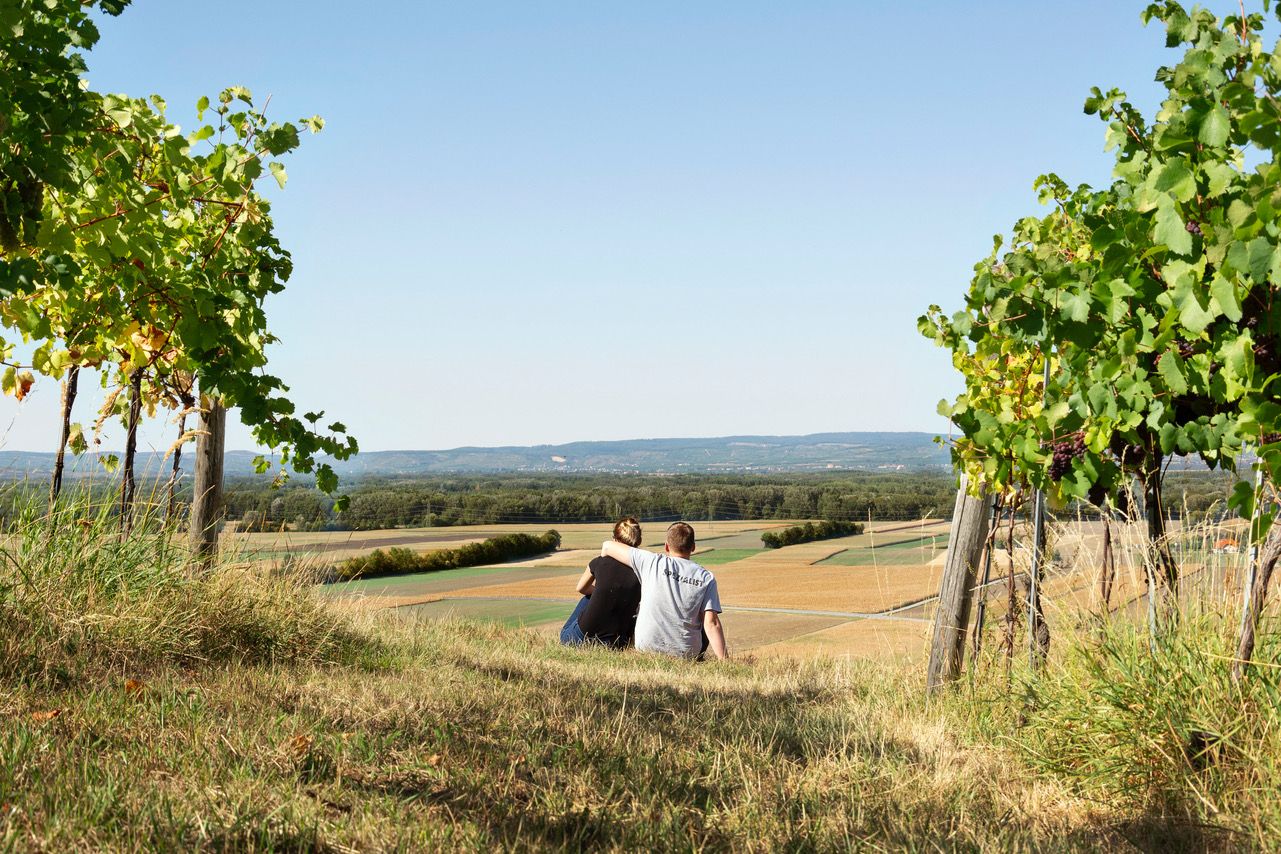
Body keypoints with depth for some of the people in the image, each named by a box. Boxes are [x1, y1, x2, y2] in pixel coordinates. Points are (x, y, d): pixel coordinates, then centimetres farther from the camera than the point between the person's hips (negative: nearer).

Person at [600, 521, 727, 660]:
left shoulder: (652, 562, -3)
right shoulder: (706, 578, -3)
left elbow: (608, 546, 8)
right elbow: (711, 623, -12)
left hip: (647, 649, -1)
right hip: (687, 654, 1)